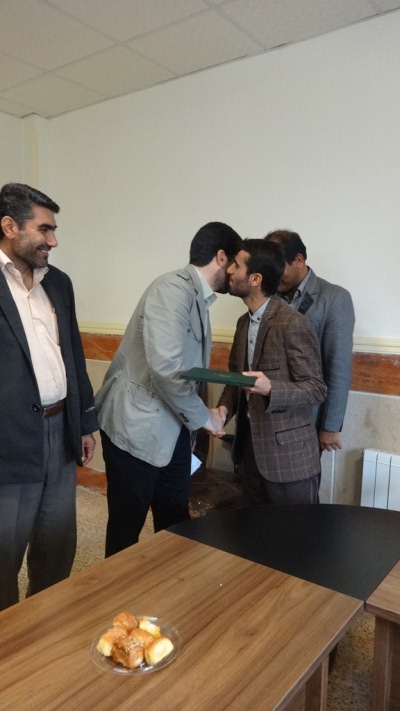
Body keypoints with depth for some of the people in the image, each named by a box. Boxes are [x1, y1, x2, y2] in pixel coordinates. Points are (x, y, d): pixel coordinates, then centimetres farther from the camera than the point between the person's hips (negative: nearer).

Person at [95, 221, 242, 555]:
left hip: (173, 430, 9)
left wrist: (201, 414, 7)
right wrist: (202, 416, -16)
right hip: (137, 427, -8)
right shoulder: (174, 288, -17)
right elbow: (165, 365, -29)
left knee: (176, 523, 17)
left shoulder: (199, 298, 11)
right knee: (127, 527, 8)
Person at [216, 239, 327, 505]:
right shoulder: (244, 323, 8)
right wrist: (224, 408, -5)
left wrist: (270, 389, -33)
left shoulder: (294, 325, -18)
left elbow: (316, 389, -16)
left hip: (288, 456, -8)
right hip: (250, 446, 8)